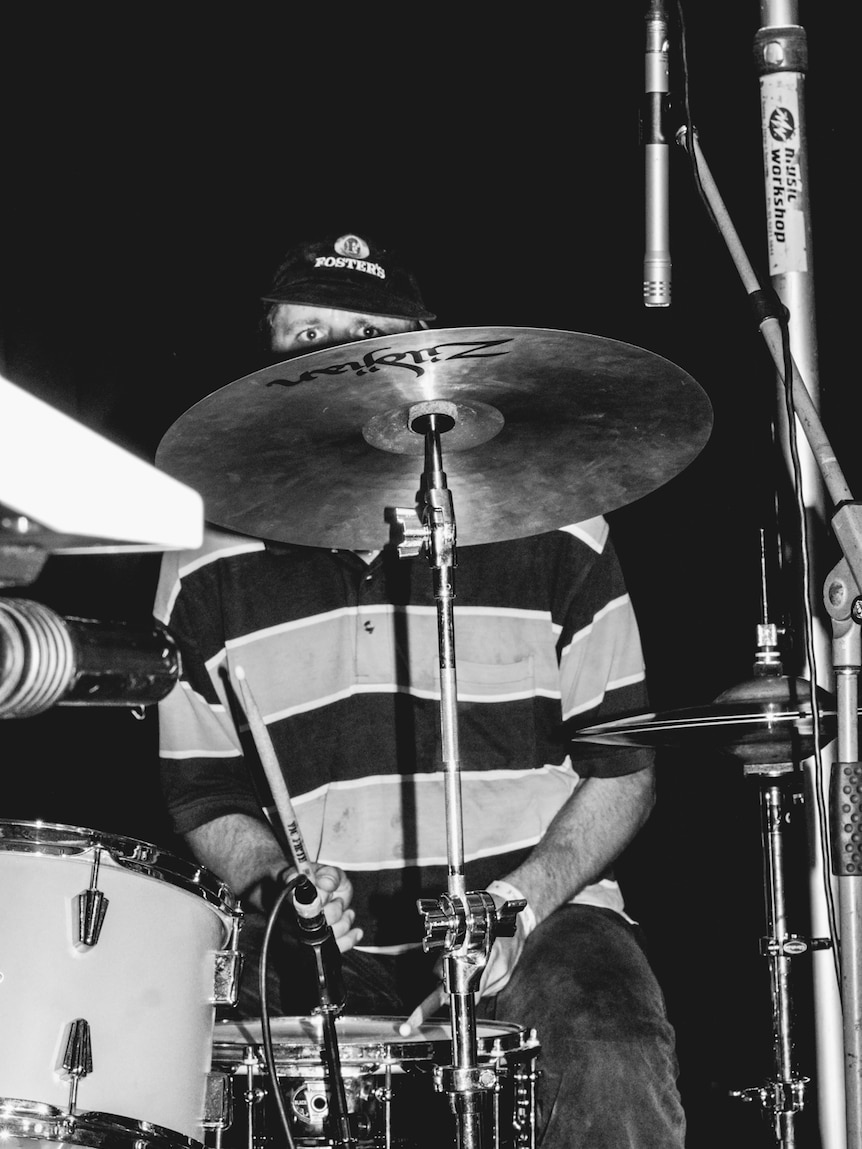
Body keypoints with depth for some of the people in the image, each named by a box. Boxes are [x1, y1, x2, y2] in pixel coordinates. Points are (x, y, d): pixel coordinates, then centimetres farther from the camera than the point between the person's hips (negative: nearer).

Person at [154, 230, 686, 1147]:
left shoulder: (550, 529, 2)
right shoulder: (207, 568, 6)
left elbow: (622, 764, 5)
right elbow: (205, 793, 14)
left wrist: (524, 897, -11)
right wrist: (277, 882, -8)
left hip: (540, 909, -1)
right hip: (325, 939, 1)